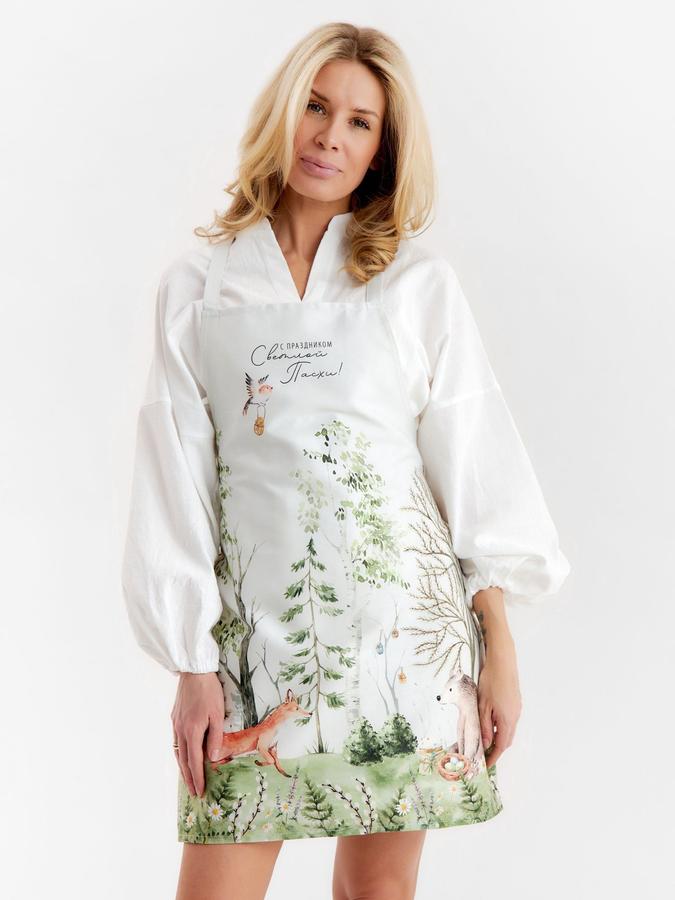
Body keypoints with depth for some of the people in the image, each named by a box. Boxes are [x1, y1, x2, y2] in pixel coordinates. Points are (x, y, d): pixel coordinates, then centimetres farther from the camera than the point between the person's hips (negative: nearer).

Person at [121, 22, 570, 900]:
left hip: (406, 624, 0)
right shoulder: (197, 285, 4)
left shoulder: (418, 283, 4)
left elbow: (473, 465, 4)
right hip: (259, 623, 0)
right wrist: (191, 665, -2)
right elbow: (175, 475, 2)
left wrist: (500, 647, 0)